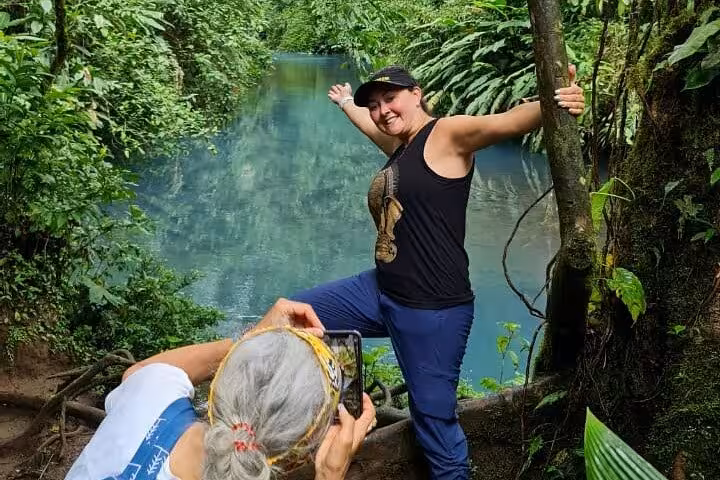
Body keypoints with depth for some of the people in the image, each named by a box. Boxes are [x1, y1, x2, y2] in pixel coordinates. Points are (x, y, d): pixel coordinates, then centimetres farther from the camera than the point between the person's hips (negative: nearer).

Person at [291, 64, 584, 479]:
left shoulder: (447, 134, -10)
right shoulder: (400, 146, 14)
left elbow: (505, 123, -29)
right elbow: (372, 125, 37)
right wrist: (346, 103, 57)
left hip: (432, 308, -9)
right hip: (380, 293, 9)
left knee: (435, 418, -2)